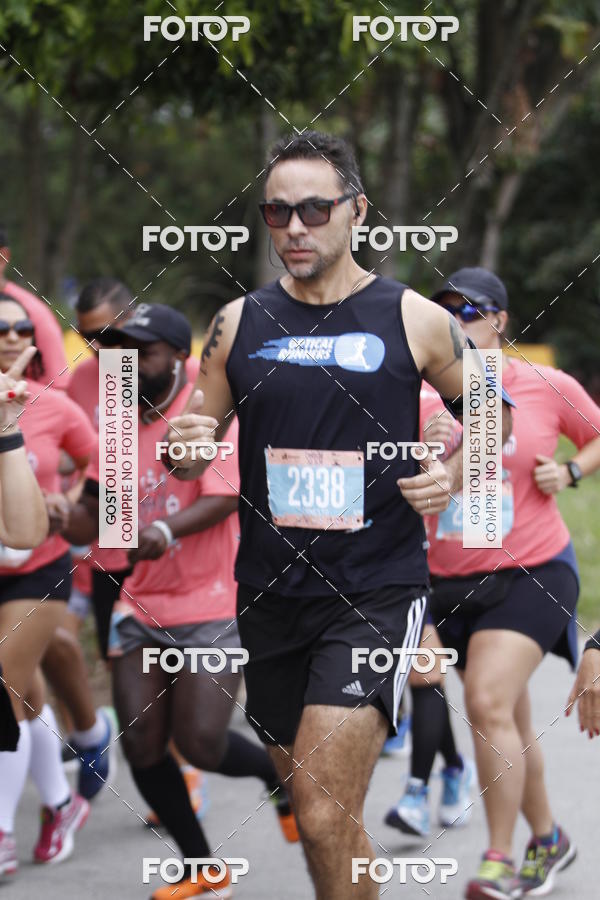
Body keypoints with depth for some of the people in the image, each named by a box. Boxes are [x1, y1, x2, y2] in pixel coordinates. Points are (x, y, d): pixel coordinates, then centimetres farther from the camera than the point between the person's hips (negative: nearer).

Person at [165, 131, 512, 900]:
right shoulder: (238, 323, 5)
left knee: (326, 817, -16)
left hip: (376, 591, -4)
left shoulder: (414, 320, -2)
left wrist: (454, 473, -7)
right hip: (271, 597, 4)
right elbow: (189, 456, 13)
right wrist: (185, 452, -11)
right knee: (320, 814, 13)